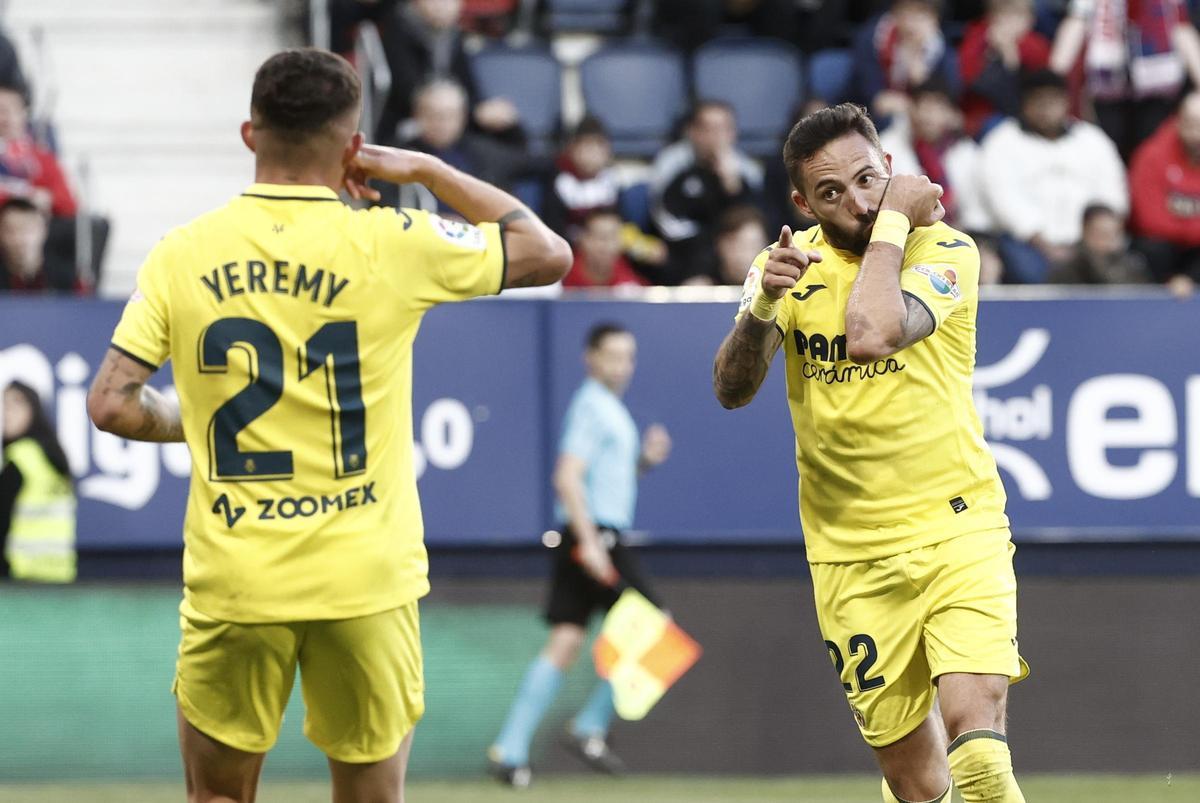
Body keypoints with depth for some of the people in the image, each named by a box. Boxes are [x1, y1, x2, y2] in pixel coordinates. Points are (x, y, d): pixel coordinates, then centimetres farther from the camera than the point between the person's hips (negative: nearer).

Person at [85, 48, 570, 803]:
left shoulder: (183, 255, -2)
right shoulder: (389, 246, -7)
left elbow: (112, 405, -3)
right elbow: (550, 253, 6)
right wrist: (428, 169, 12)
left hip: (232, 580, 1)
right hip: (366, 583, -1)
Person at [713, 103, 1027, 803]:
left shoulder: (945, 251, -8)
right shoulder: (791, 263, 4)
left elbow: (872, 336, -27)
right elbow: (732, 390, -6)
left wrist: (892, 220, -17)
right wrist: (762, 306, -23)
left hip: (957, 532, -3)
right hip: (851, 559, 3)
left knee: (977, 739, -24)